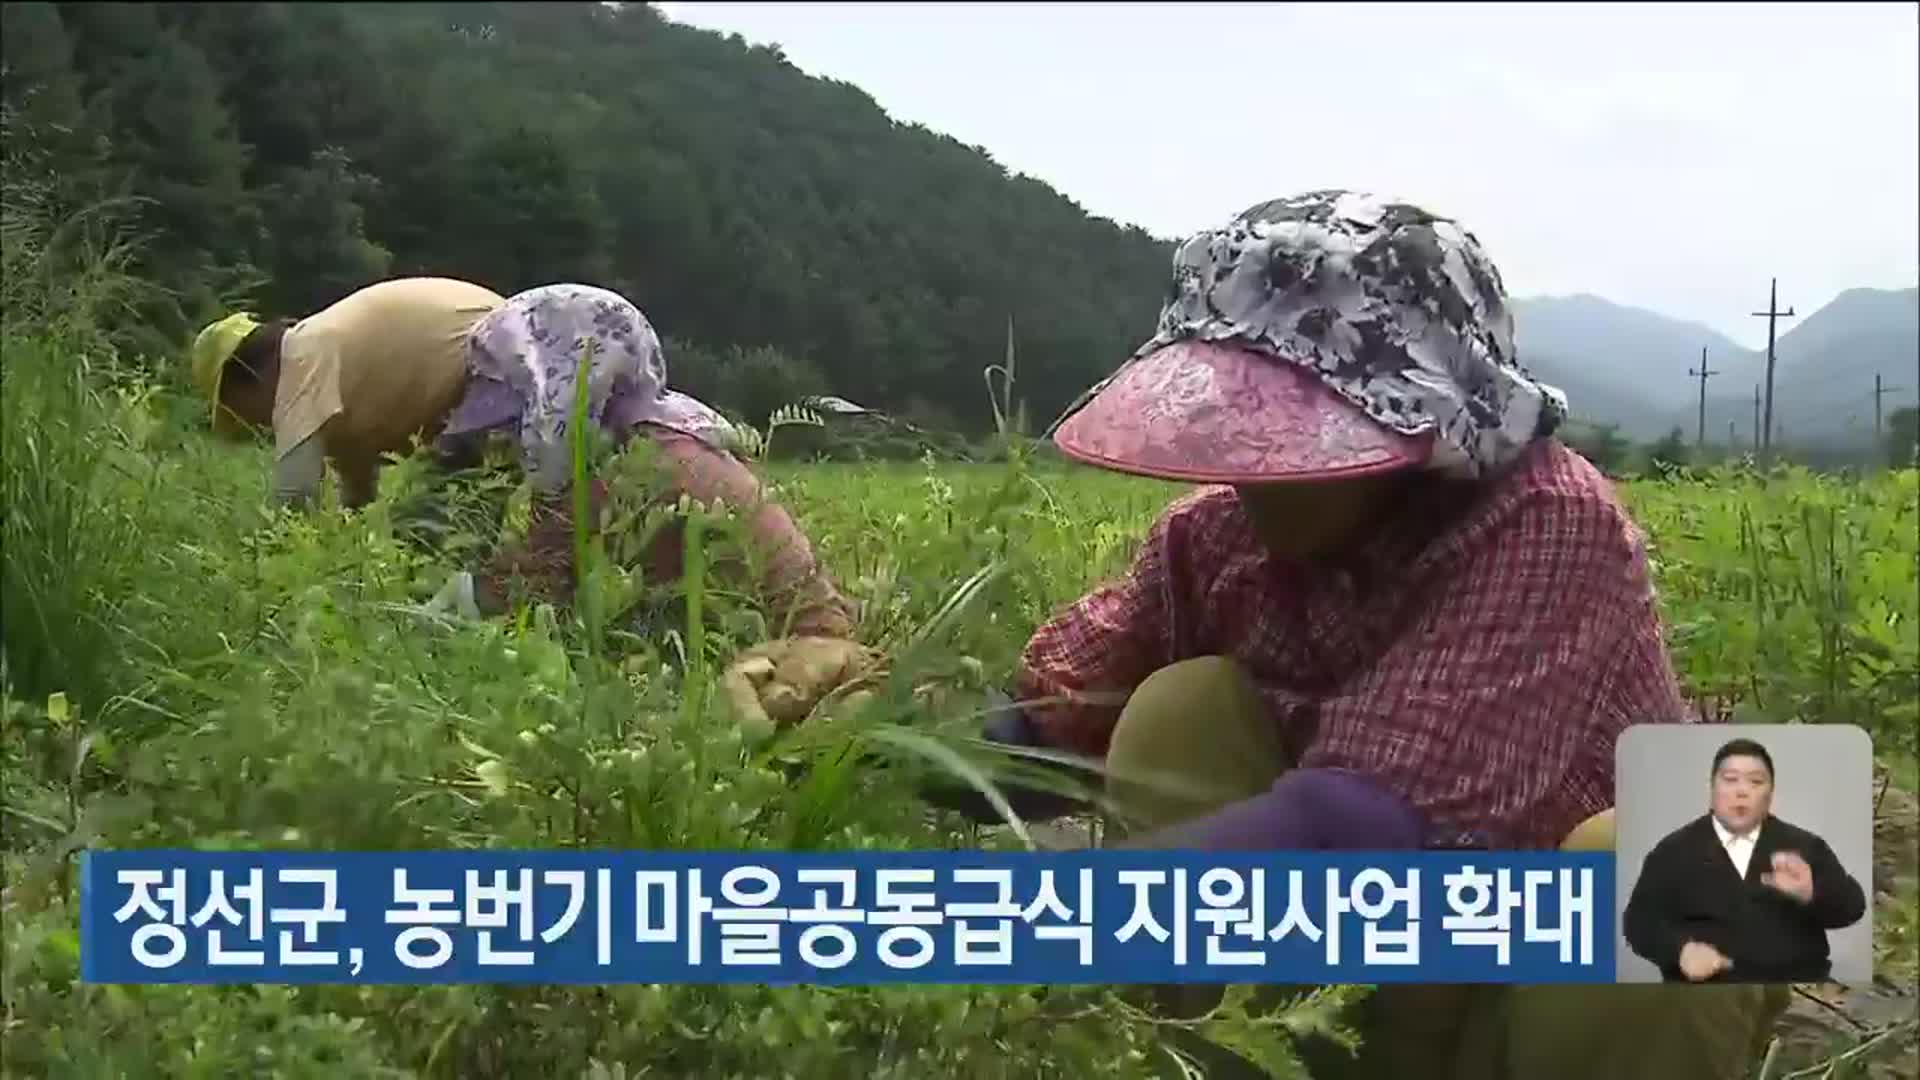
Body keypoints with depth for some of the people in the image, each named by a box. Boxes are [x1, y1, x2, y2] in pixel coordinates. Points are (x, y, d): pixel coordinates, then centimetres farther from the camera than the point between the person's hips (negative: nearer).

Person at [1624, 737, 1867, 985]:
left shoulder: (1805, 846, 15)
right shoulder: (1674, 851, 10)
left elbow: (1852, 906, 5)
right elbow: (1641, 919, 4)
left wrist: (1811, 893, -18)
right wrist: (1682, 949, -17)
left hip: (1795, 982, 2)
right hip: (1707, 984, -2)